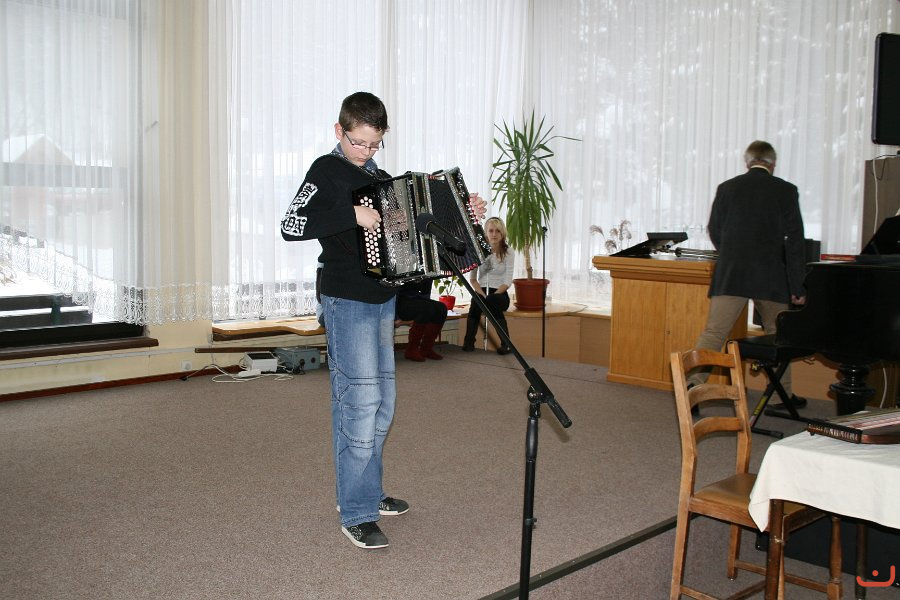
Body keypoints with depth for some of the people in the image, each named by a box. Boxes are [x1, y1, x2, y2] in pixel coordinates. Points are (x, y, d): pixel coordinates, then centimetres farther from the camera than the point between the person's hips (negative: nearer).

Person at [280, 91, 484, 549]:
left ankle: (365, 491, 27)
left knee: (381, 401, 13)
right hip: (346, 300, -8)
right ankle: (356, 516, -2)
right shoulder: (327, 171, -7)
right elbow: (292, 226, -20)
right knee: (359, 400, -9)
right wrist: (351, 215, -27)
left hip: (381, 299, 8)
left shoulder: (380, 178, 14)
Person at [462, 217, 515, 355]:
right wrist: (482, 294, -16)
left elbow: (507, 282, -7)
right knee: (477, 301, -36)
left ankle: (506, 344, -29)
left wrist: (492, 296, -22)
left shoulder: (508, 253, 0)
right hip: (481, 291, 1)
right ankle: (469, 342, -29)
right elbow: (472, 278, 1)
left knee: (493, 302, -38)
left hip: (499, 293, -1)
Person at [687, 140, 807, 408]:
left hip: (730, 275, 1)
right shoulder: (786, 191, -1)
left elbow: (714, 232, 11)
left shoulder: (727, 188, 5)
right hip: (771, 278, 0)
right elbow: (794, 240, -4)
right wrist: (797, 286, -2)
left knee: (713, 332, -2)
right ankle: (785, 394, 25)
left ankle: (694, 383, -16)